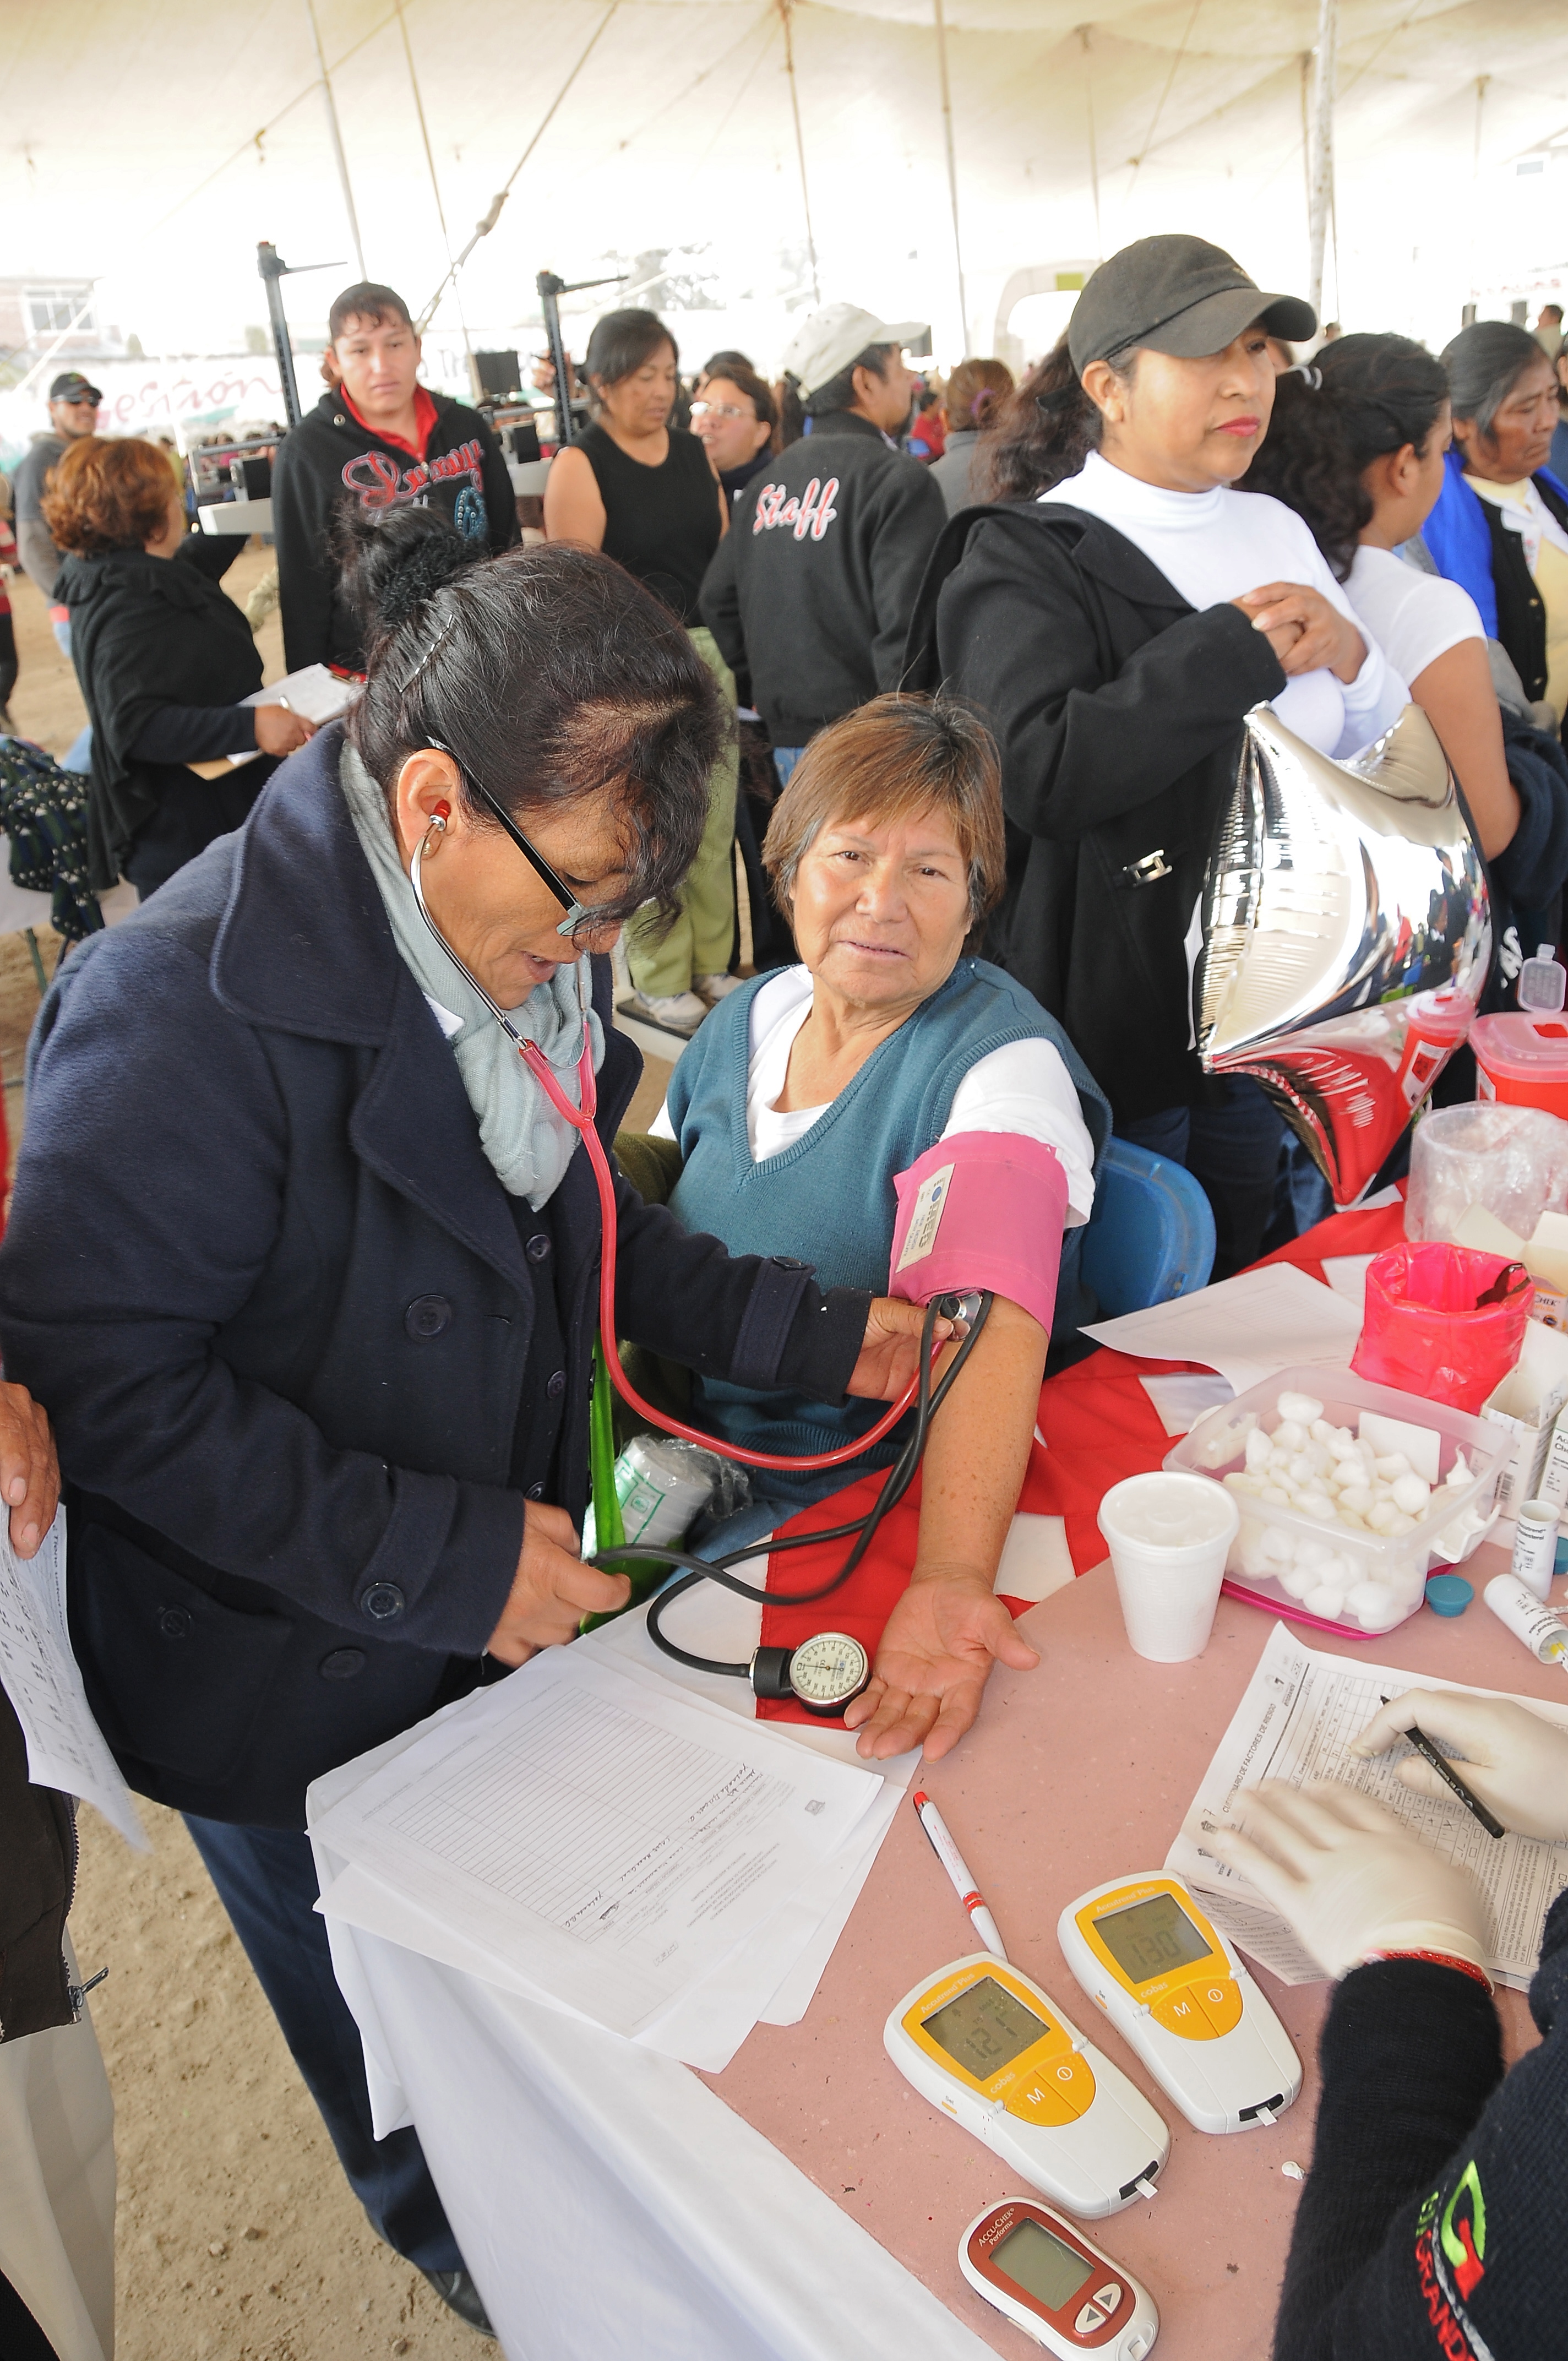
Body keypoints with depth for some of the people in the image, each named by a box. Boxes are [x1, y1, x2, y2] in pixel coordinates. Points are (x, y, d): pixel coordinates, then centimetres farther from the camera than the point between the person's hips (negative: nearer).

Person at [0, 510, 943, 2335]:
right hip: (290, 1696, -5)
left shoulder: (516, 939, -6)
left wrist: (807, 1333, -3)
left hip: (493, 1618, 6)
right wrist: (437, 1558, -28)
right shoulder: (188, 1007, -32)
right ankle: (457, 2249, 56)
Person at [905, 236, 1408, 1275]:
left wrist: (1350, 656, -5)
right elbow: (1045, 772, -28)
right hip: (1122, 1022, -6)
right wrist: (1236, 648, -19)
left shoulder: (1278, 531, 10)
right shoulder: (1026, 557, -10)